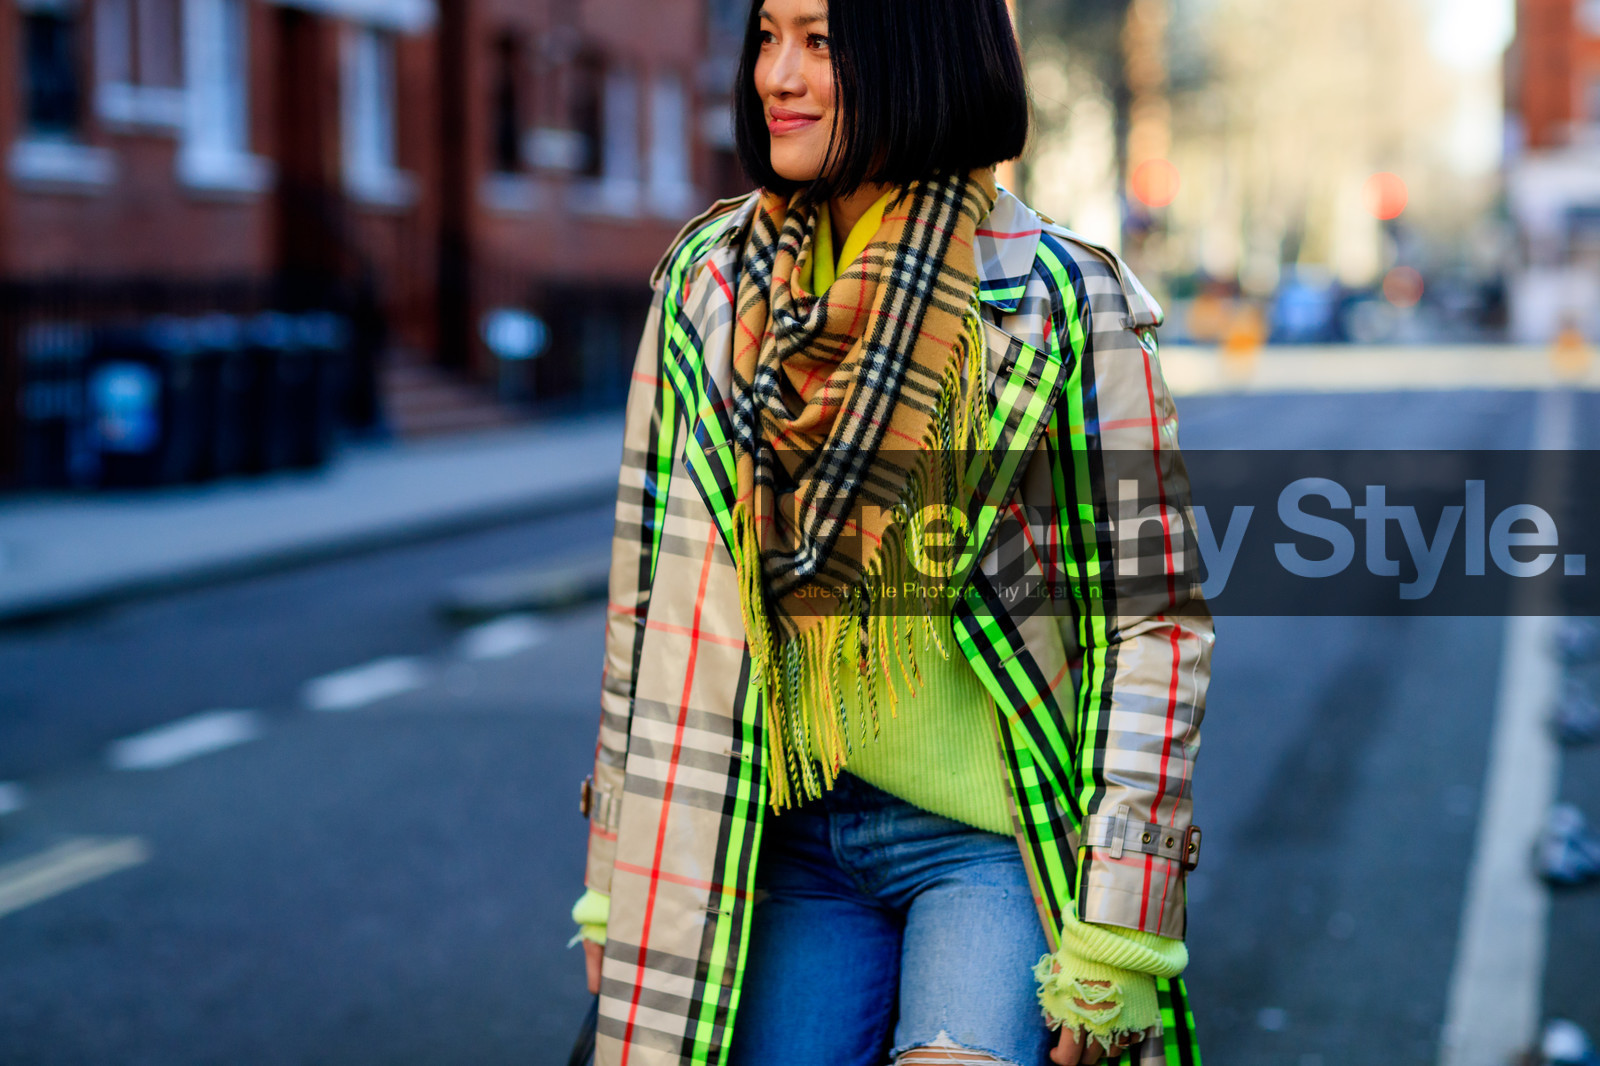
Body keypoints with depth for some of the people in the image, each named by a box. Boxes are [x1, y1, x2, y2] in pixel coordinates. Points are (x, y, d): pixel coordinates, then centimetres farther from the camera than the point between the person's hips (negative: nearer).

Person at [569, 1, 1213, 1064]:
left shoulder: (1063, 304, -8)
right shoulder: (707, 286, 4)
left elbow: (1154, 618, -7)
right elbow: (654, 593, 9)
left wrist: (1116, 929, -12)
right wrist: (617, 876, 8)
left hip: (996, 842, -4)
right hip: (791, 840, 4)